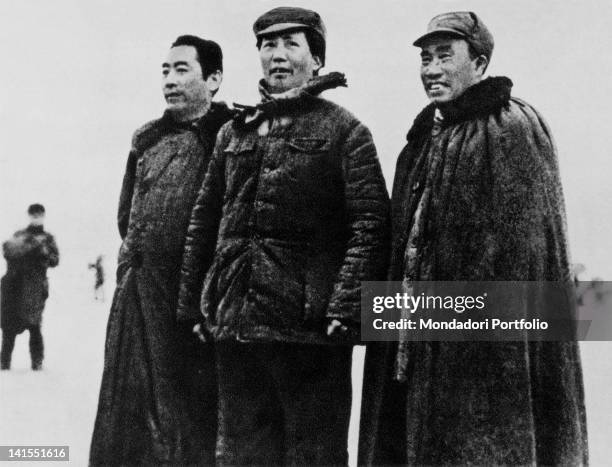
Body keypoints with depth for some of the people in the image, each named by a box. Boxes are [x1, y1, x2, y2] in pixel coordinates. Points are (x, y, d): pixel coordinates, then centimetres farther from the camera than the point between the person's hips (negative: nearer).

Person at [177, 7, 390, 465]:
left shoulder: (344, 130, 0)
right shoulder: (234, 132, 16)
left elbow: (371, 224, -9)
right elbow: (204, 222, 17)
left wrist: (345, 307, -17)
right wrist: (193, 304, 11)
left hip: (311, 325, -5)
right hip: (234, 324, 5)